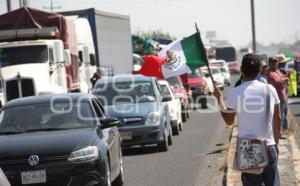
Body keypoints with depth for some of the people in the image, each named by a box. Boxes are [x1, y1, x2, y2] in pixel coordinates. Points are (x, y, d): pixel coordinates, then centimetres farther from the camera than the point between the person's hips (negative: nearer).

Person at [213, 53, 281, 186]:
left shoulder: (235, 93, -8)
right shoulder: (270, 89, -2)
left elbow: (229, 121, 2)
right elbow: (277, 118, 5)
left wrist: (219, 98, 13)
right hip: (268, 146, 1)